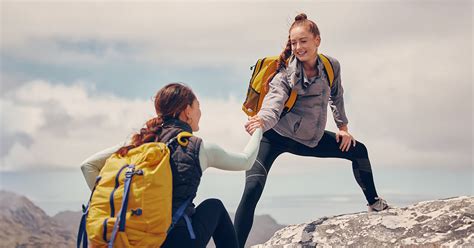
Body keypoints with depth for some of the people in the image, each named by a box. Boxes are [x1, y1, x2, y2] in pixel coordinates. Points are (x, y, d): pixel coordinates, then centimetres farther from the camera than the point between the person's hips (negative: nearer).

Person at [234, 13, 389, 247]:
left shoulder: (331, 66, -5)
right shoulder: (285, 72, -20)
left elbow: (336, 96, 14)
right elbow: (274, 101, -36)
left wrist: (343, 127, 16)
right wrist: (261, 121, -57)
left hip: (309, 139, 6)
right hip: (274, 137, -6)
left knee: (358, 151, 13)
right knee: (252, 189, -26)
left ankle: (374, 202, 35)